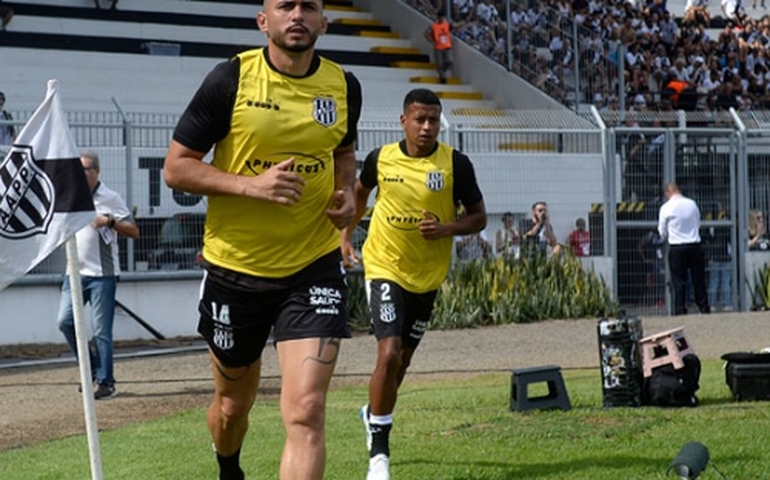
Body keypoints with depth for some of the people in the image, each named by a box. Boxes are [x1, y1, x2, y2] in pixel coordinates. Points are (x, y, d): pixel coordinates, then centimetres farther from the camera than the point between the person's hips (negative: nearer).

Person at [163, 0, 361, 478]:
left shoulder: (344, 86, 0)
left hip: (314, 267, 1)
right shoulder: (231, 79, -11)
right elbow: (176, 167, -9)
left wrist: (346, 192, 0)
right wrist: (251, 185, -22)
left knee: (306, 412, -15)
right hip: (235, 266, -1)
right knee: (234, 403, 18)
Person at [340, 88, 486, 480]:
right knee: (389, 353, -18)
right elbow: (360, 192, 17)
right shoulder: (381, 159, -5)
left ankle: (375, 413, 46)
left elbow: (479, 216, -1)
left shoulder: (455, 164, -8)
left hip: (427, 275, 2)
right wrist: (345, 235, 10)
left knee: (402, 358, 16)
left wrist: (447, 228, -19)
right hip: (384, 268, -2)